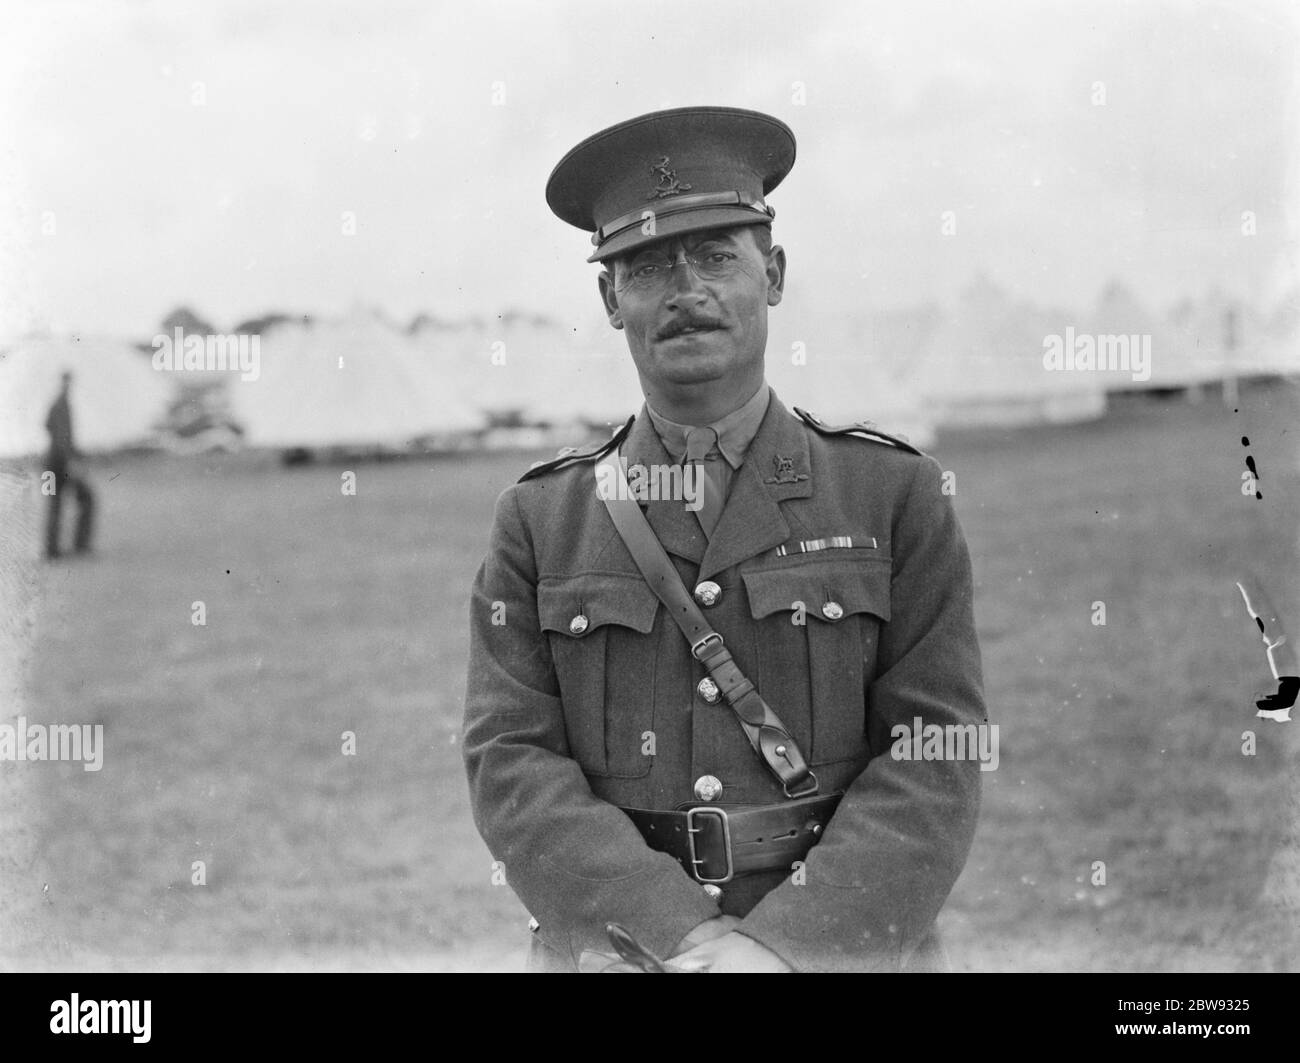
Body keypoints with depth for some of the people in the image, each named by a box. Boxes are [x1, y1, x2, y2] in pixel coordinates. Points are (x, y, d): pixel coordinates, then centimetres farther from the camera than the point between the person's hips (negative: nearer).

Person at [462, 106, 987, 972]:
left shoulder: (896, 495, 2)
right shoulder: (539, 523, 5)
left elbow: (936, 761, -4)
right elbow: (512, 762, -3)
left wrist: (784, 940, -16)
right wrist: (681, 934, -15)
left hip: (847, 944, 0)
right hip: (614, 948, 1)